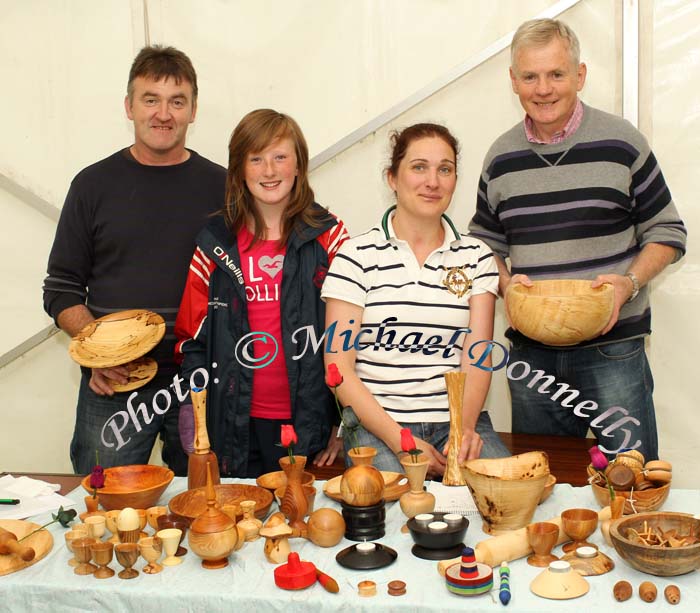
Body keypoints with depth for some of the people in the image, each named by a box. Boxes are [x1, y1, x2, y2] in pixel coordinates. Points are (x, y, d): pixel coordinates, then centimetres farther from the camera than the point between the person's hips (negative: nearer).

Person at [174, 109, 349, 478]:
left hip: (308, 420, -1)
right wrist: (195, 419, 1)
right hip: (237, 424, 1)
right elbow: (192, 336, 8)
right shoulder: (215, 244, 4)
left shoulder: (328, 236, 0)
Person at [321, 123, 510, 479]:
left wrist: (466, 426, -16)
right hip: (377, 423, -2)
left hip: (459, 420, 3)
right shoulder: (357, 256, 0)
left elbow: (478, 357, 2)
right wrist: (398, 439, -14)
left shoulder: (476, 257, 10)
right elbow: (339, 369, -4)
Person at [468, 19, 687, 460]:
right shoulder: (501, 158, 7)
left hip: (611, 348, -3)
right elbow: (485, 243, 16)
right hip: (531, 350, 3)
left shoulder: (620, 143, -2)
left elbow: (668, 233, 3)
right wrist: (506, 283, -5)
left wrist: (629, 283, -15)